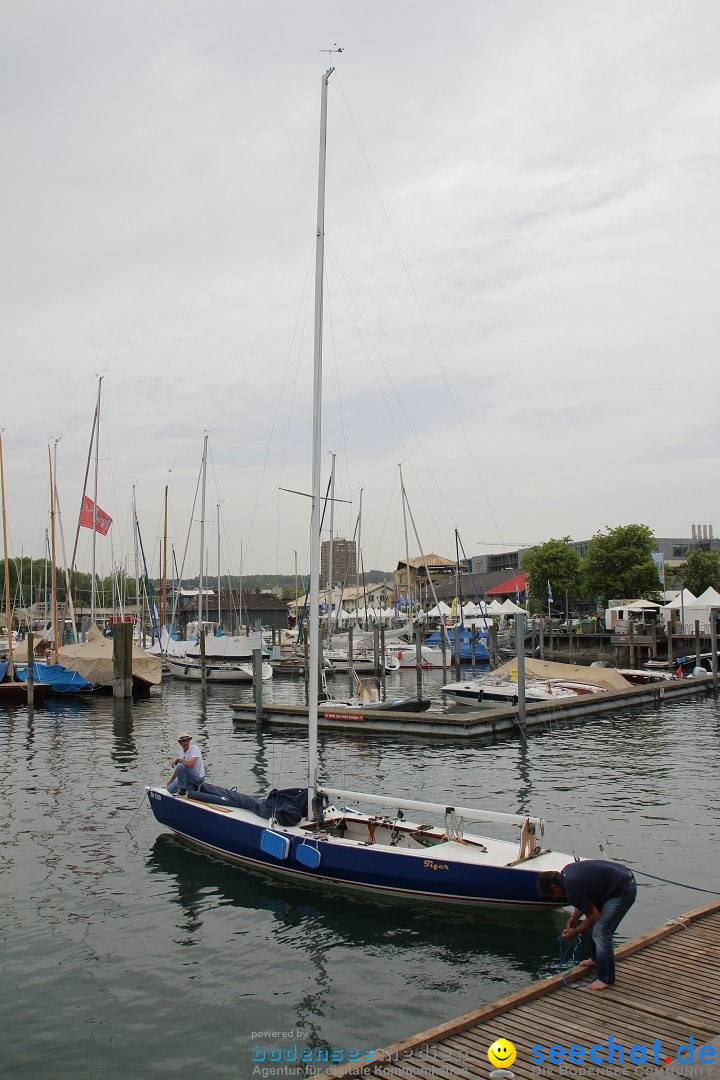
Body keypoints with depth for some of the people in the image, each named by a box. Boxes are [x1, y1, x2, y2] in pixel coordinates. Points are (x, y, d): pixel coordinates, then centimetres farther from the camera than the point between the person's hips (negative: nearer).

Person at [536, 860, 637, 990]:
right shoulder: (566, 871, 4)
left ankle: (605, 978, 1)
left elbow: (594, 915, -11)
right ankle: (597, 960, 37)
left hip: (624, 891, -10)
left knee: (601, 932, -8)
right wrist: (573, 919, 15)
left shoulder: (572, 889, -22)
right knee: (595, 925, 20)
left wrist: (575, 932, 2)